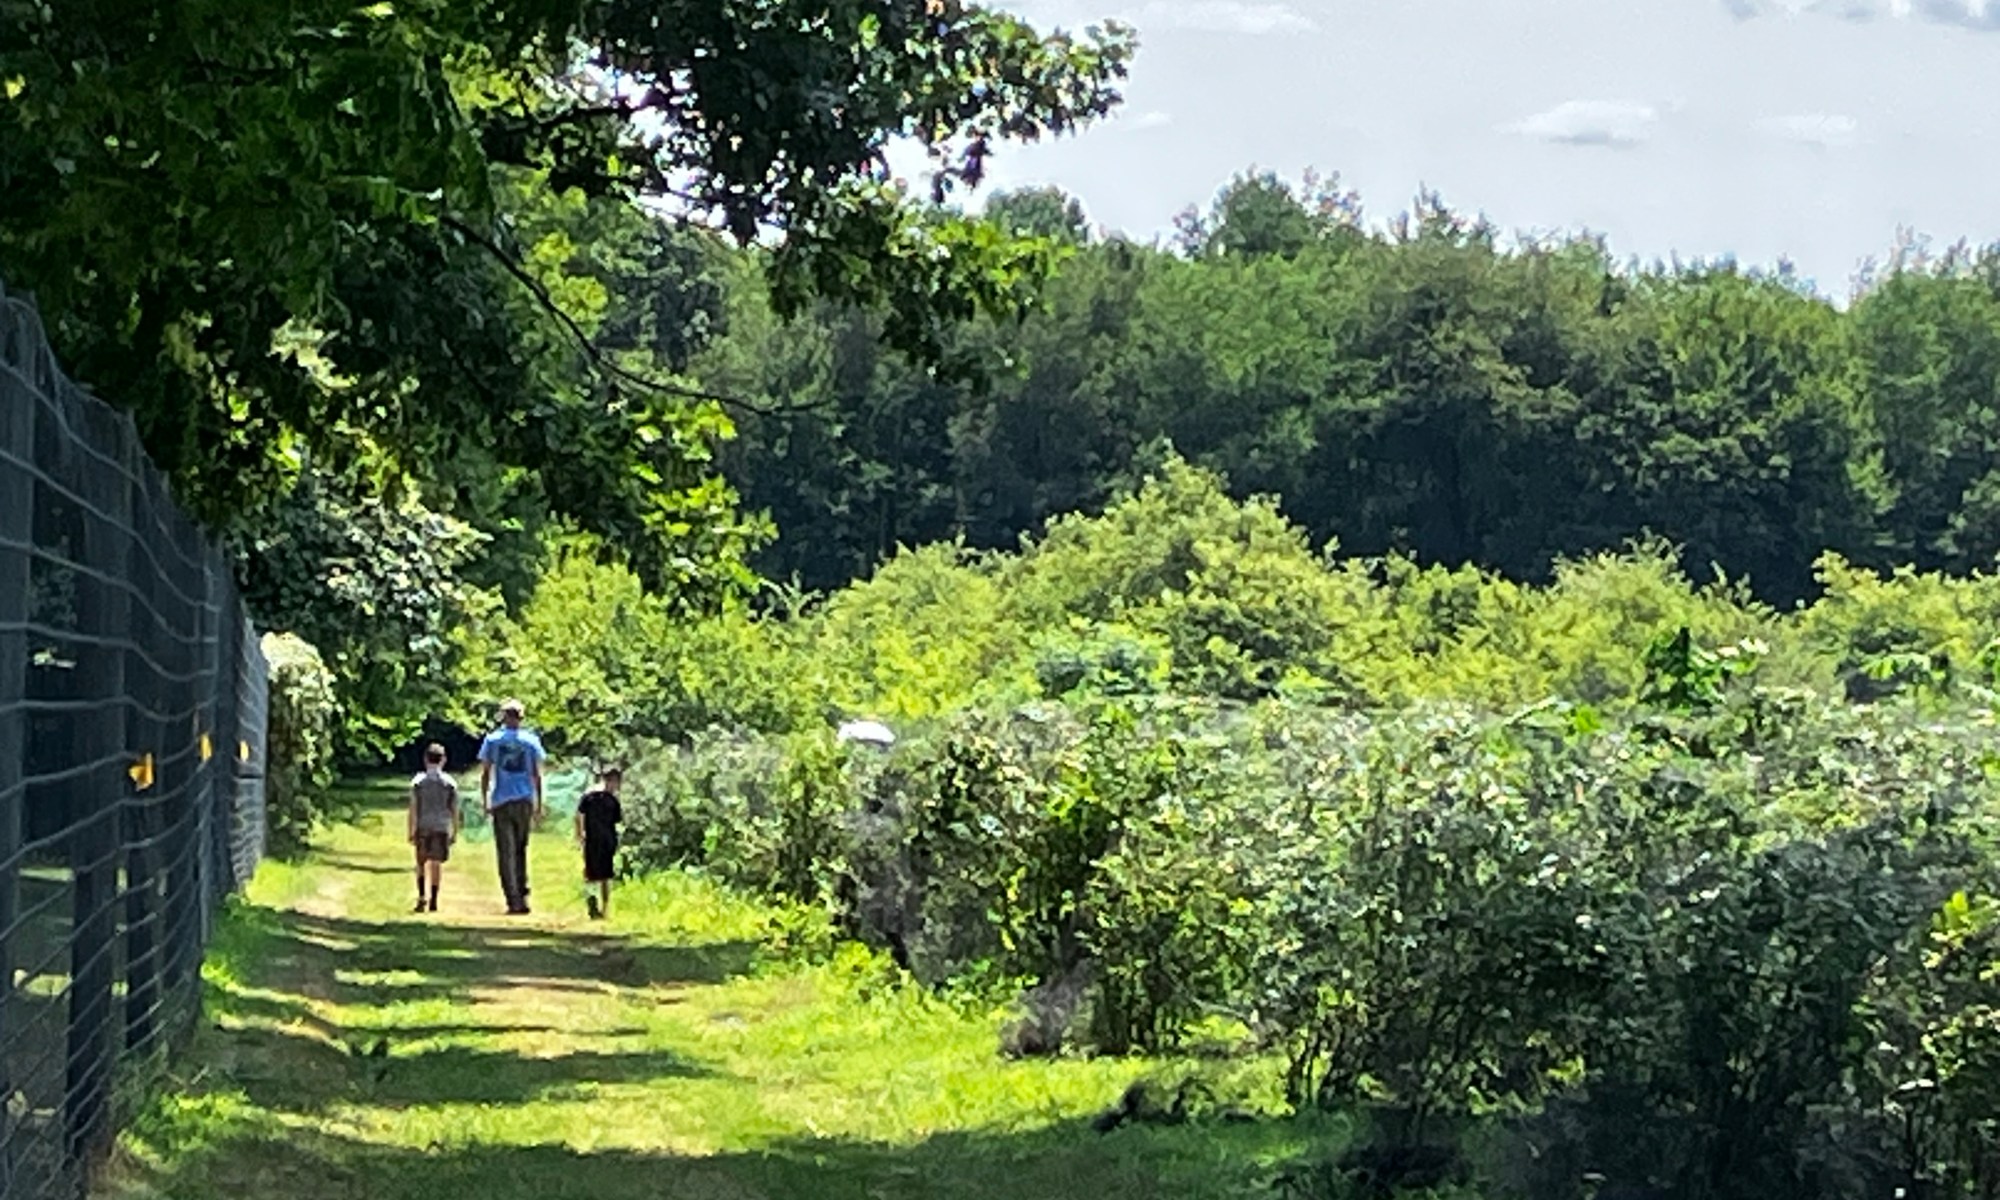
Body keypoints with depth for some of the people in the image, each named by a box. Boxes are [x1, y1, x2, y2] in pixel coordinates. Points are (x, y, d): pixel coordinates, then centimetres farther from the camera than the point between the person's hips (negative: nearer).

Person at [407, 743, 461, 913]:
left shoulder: (418, 781, -1)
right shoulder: (450, 783, 1)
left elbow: (413, 808, -4)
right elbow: (454, 810, 1)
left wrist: (411, 831, 0)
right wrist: (455, 832, 8)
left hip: (422, 827, 0)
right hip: (441, 827, 0)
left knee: (421, 862, 12)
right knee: (437, 863, 5)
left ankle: (421, 896, -3)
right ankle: (433, 900, 3)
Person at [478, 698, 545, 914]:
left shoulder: (492, 740, 1)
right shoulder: (531, 741, 3)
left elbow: (485, 774, 1)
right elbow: (537, 775, 5)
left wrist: (485, 802, 8)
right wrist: (539, 806, 10)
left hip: (501, 802, -2)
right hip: (525, 801, 2)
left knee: (506, 853, 0)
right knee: (520, 850, 15)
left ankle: (514, 902, -5)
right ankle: (522, 896, 9)